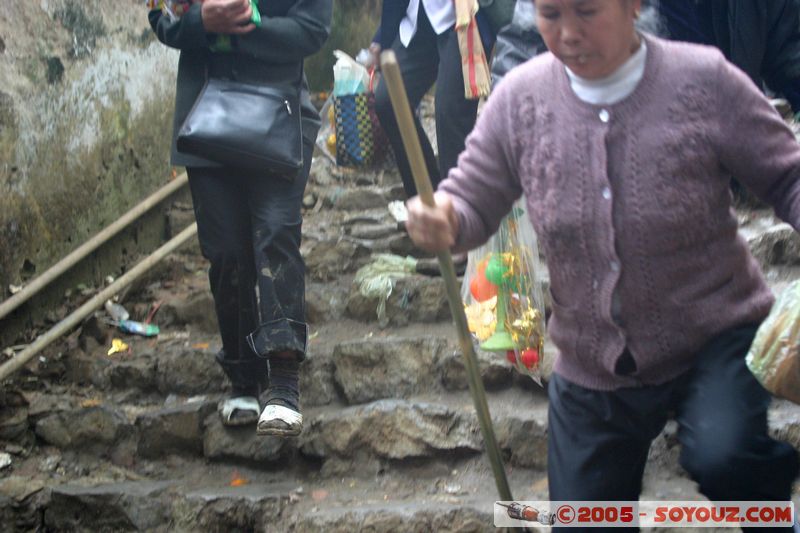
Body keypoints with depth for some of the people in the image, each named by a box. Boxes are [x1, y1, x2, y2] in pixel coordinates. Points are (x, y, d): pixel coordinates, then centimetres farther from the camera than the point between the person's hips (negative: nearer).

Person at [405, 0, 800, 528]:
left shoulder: (704, 81, -16)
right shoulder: (520, 98, -8)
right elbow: (473, 201, -3)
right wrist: (441, 222, -26)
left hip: (714, 334, -3)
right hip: (591, 364, 4)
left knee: (720, 456, -32)